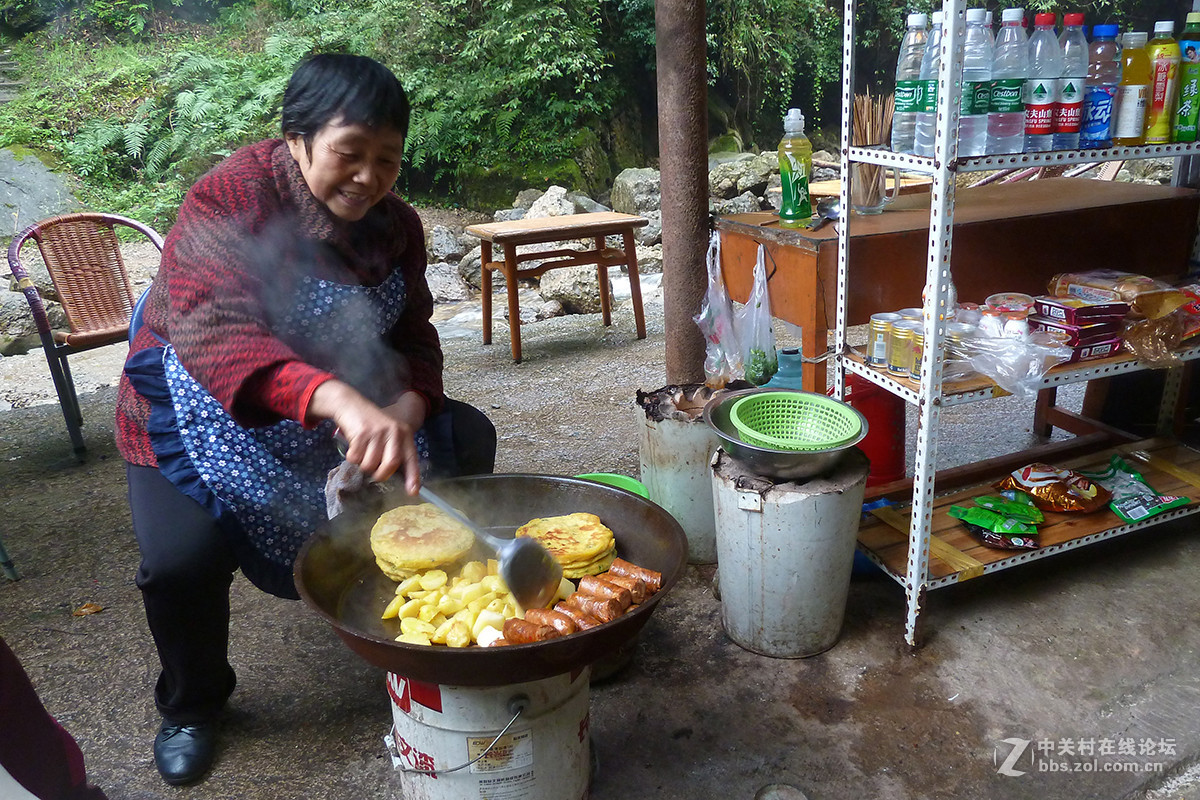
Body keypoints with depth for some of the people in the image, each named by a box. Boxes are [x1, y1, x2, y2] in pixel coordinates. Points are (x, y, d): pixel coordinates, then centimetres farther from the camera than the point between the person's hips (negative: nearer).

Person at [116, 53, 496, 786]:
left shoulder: (394, 225, -6)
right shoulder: (232, 199, -25)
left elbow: (413, 342, -4)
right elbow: (211, 329, -43)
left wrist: (404, 412, -27)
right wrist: (338, 399, -60)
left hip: (347, 414, 5)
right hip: (210, 424, -5)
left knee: (467, 439, -5)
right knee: (184, 557, -28)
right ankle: (192, 705, 8)